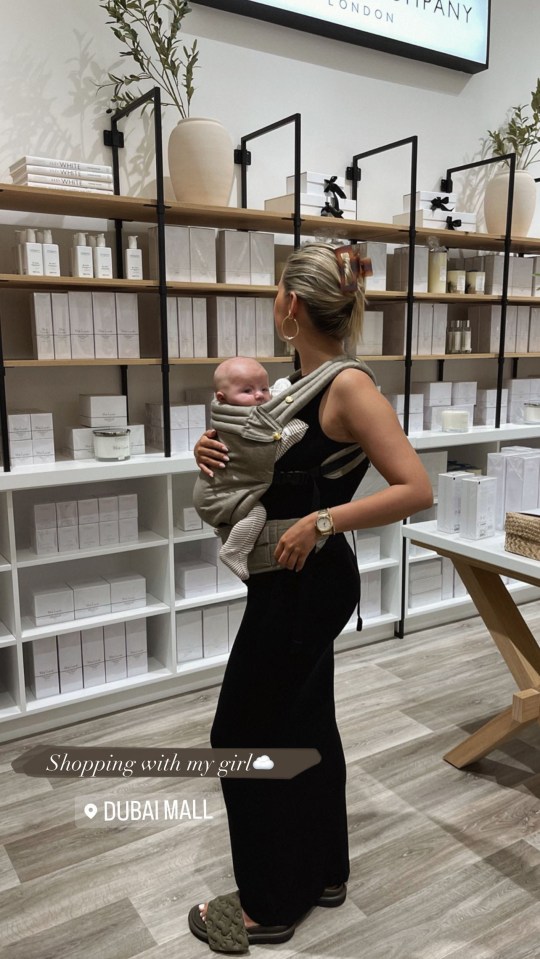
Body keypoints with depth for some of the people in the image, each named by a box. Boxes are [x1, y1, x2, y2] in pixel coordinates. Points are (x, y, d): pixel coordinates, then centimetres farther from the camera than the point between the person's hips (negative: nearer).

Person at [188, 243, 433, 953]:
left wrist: (324, 521, -26)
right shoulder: (301, 385, 8)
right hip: (299, 583, 9)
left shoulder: (349, 387, -19)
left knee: (245, 733, 5)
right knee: (306, 724, 20)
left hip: (307, 587, -9)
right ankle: (322, 872, 41)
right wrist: (218, 457, -4)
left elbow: (417, 490, -22)